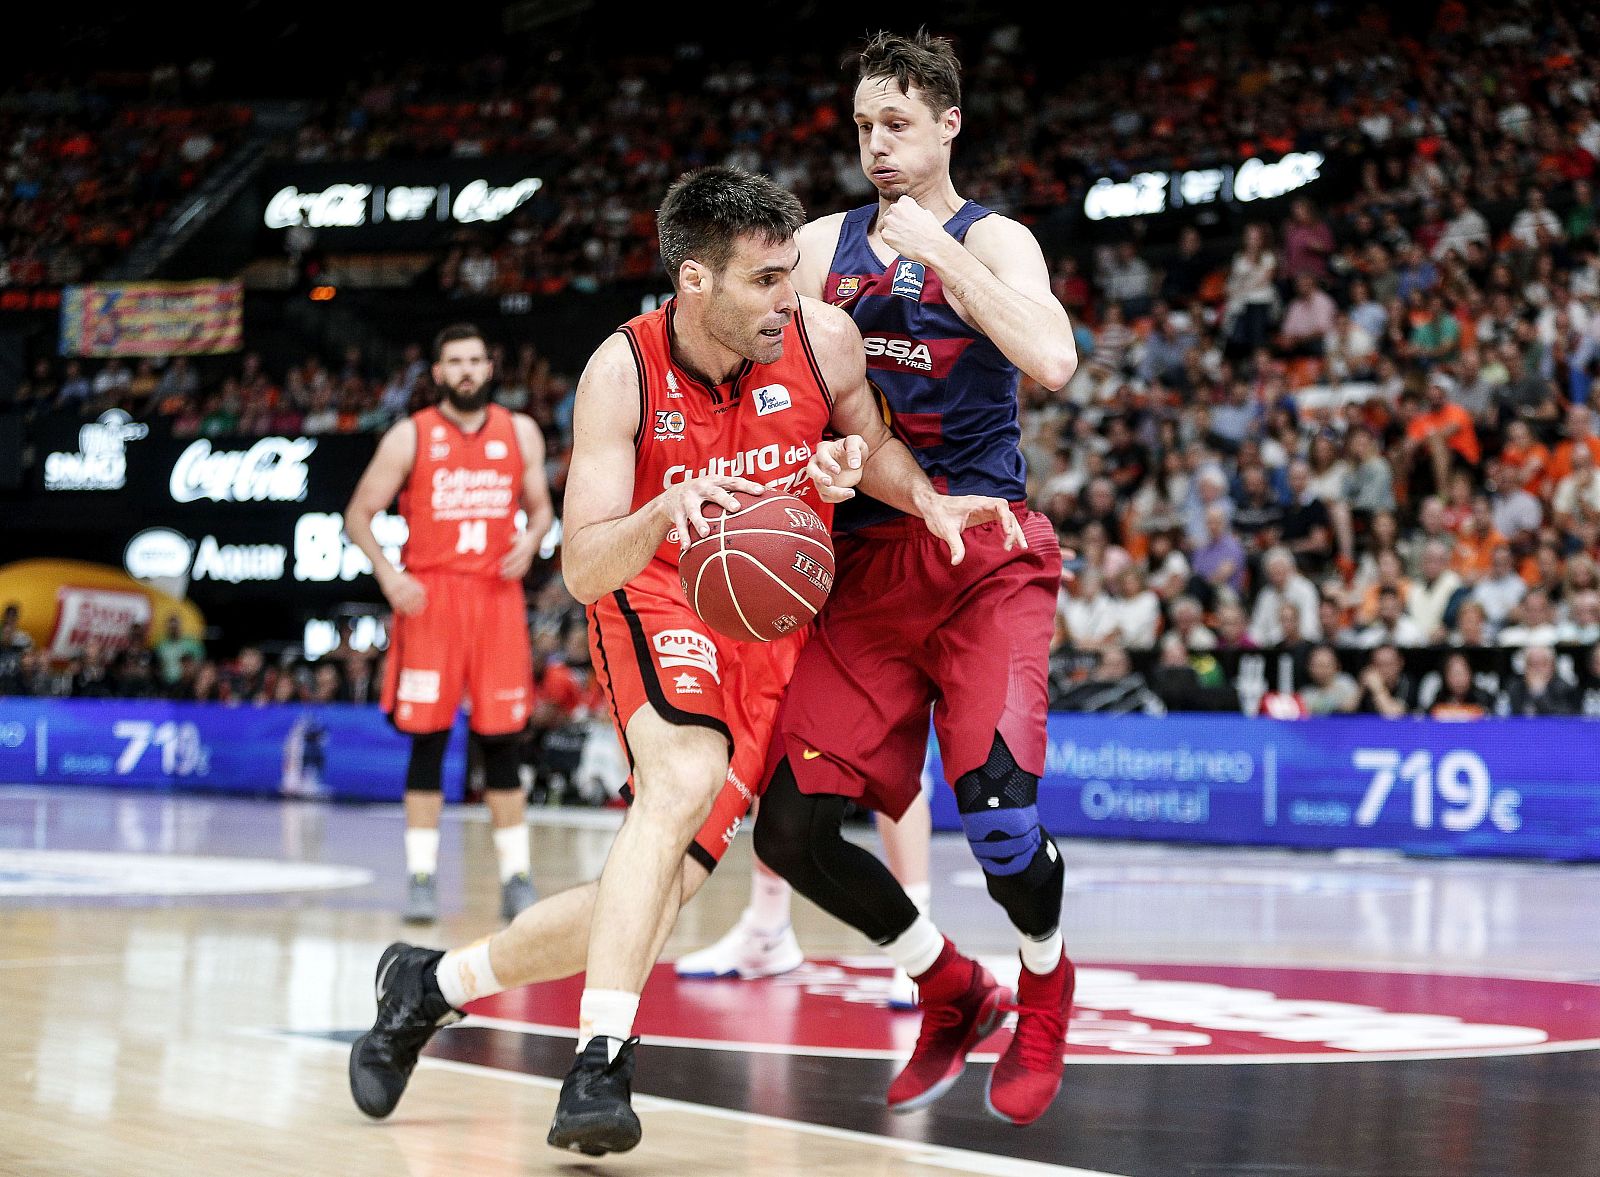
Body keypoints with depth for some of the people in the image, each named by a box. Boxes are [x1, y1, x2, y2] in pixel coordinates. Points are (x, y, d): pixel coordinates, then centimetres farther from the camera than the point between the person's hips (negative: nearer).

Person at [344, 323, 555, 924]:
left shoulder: (520, 432, 9)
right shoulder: (411, 436, 1)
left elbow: (540, 506, 18)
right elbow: (359, 514, 2)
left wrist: (531, 539, -5)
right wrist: (386, 572, -12)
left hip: (497, 596, 2)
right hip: (428, 596, -2)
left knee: (500, 740, 4)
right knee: (428, 740, -3)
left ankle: (517, 876, 11)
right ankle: (421, 877, 4)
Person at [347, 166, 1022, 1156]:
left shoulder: (826, 339, -13)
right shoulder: (623, 372, -20)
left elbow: (870, 441, 10)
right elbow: (584, 570, -24)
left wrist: (929, 500, -11)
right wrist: (666, 508, -43)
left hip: (780, 621, 4)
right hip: (659, 599, -3)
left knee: (663, 890, -1)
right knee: (686, 776, -35)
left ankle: (432, 983, 20)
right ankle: (600, 1065, -33)